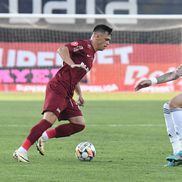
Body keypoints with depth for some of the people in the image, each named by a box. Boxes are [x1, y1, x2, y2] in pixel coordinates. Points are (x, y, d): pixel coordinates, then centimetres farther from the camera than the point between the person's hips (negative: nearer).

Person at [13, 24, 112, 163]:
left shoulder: (92, 55, 23)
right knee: (49, 119, -23)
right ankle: (22, 150, -22)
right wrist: (72, 64, -36)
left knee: (79, 124, 0)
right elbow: (62, 50, -23)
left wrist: (80, 94, 24)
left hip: (67, 94, 10)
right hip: (57, 88, -10)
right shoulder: (84, 45, -6)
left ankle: (44, 136, 6)